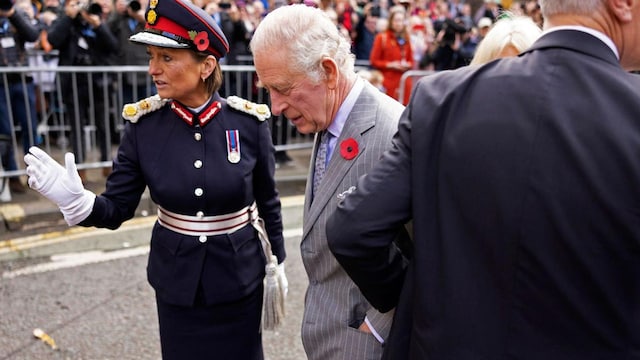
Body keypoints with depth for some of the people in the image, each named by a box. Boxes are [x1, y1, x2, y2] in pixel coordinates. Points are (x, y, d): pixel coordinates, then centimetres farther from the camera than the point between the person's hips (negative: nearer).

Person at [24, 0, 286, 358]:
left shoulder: (249, 122, -14)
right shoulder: (143, 124, -11)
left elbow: (268, 202, -2)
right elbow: (118, 208, -6)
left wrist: (277, 264, 5)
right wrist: (77, 200, -27)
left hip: (240, 274, -1)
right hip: (177, 279, 1)